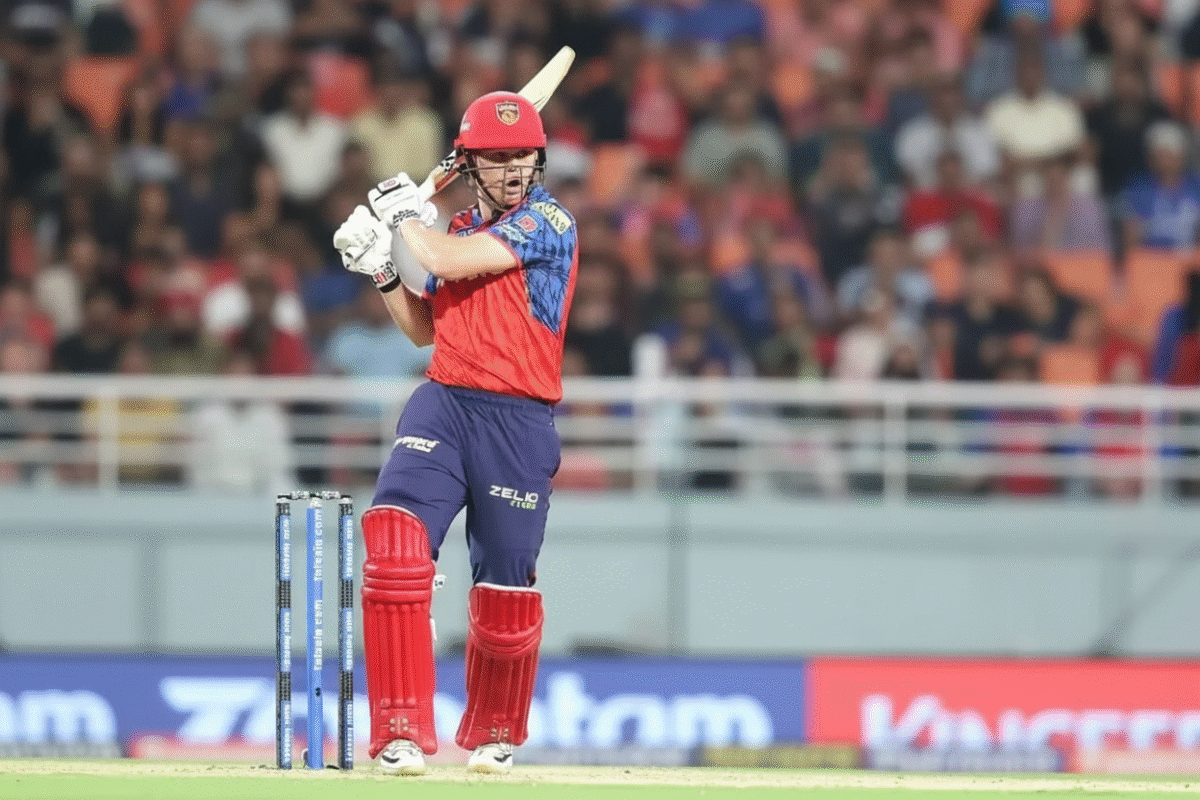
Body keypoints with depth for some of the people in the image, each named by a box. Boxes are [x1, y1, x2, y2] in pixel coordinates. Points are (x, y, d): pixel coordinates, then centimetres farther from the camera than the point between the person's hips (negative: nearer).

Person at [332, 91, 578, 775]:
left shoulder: (549, 223, -7)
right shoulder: (460, 229, 15)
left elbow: (446, 261, -17)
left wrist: (406, 216, 1)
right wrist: (380, 265, 12)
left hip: (518, 420, -4)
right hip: (444, 405, 4)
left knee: (505, 590, 4)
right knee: (393, 534, -21)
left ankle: (495, 736, 32)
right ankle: (404, 732, -20)